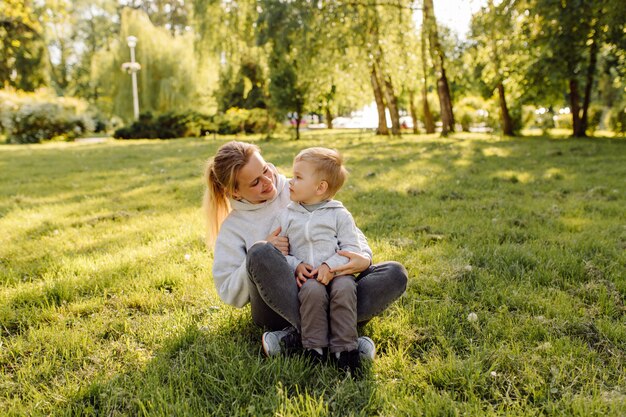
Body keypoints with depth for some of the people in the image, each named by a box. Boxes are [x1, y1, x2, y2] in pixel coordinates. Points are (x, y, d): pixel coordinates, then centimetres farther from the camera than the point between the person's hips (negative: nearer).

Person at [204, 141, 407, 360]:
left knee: (395, 273, -18)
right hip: (279, 307, -3)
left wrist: (364, 257, -14)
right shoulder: (232, 228, 5)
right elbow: (229, 294, -1)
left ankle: (297, 336, -25)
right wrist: (263, 254, -16)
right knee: (260, 253, -32)